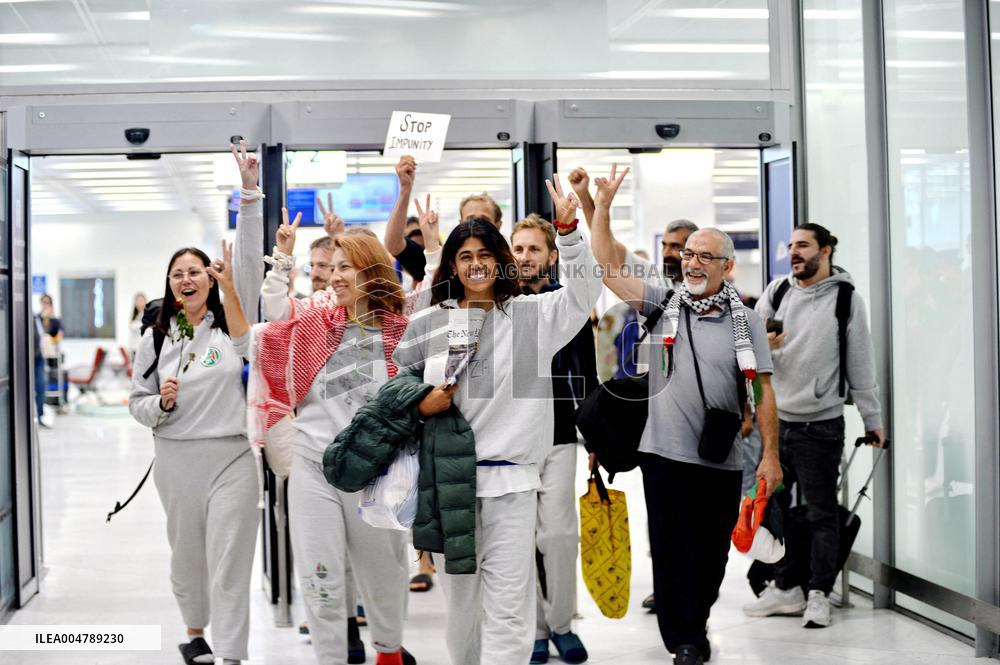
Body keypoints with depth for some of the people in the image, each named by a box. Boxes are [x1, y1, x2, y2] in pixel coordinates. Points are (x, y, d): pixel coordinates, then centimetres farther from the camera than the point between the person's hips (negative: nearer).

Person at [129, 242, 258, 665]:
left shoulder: (232, 325, 1)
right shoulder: (156, 337, 6)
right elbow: (137, 403, 9)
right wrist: (161, 403, -14)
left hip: (232, 456, -2)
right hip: (176, 460, 2)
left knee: (229, 562, -4)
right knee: (187, 555, 16)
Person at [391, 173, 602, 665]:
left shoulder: (530, 315, 4)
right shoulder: (428, 322, 8)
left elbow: (583, 291, -7)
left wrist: (566, 229, -19)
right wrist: (420, 404, -3)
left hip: (511, 480, -2)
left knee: (508, 606, -5)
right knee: (459, 595, 12)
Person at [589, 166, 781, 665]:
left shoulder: (746, 321, 3)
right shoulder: (662, 303, 4)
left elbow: (764, 391, 2)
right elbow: (609, 268, -1)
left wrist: (771, 455, -3)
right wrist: (602, 204, -8)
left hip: (721, 461, 1)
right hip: (664, 454, -1)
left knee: (712, 552, 12)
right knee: (672, 549, 0)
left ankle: (694, 623, 33)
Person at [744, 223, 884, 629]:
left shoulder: (845, 297, -2)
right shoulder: (777, 291, 9)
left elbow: (861, 363, 1)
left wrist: (872, 420, 2)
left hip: (820, 424, -4)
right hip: (773, 418, 5)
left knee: (821, 513, 2)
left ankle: (819, 595, 9)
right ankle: (786, 589, 22)